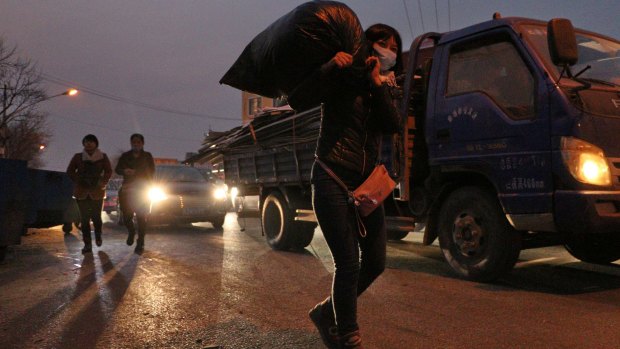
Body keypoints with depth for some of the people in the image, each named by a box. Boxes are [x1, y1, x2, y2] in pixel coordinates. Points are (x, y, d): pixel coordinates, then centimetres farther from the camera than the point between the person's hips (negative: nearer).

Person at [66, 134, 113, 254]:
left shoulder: (103, 157, 4)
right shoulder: (78, 157, 7)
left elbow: (108, 171, 2)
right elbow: (70, 171, 8)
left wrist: (102, 183, -9)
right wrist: (78, 181, -2)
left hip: (97, 192, -1)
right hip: (82, 192, 1)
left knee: (96, 217, 0)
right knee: (84, 218, -1)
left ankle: (98, 236, 30)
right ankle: (87, 244, 5)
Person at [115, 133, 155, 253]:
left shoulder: (147, 156, 5)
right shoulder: (125, 156, 9)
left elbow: (151, 172, 5)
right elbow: (117, 169, 2)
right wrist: (124, 171, -20)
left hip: (143, 191, -2)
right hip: (127, 190, 2)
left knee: (141, 218, -5)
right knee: (126, 217, -1)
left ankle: (140, 244, 0)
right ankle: (131, 232, 32)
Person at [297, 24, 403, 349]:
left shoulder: (383, 89, 15)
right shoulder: (341, 80, 1)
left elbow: (393, 125, -6)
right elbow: (296, 99, -14)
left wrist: (377, 82, -12)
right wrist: (329, 68, -23)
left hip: (367, 184, 7)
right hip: (332, 179, -6)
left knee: (375, 262, 7)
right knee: (348, 264, -9)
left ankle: (326, 313, 27)